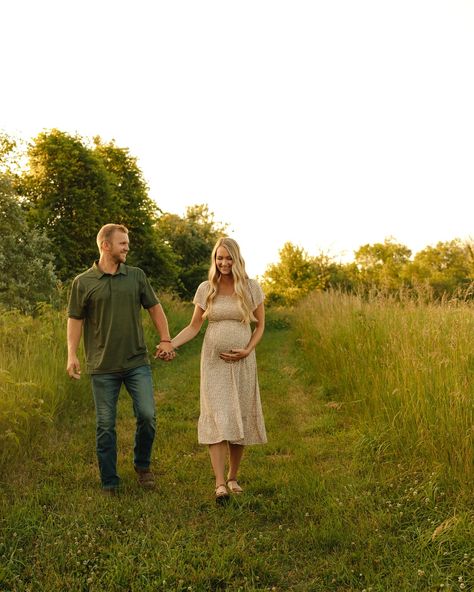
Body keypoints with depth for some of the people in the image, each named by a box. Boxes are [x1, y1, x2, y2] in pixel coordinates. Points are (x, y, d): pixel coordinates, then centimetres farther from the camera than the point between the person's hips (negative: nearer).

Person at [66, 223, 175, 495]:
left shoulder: (137, 276, 7)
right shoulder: (83, 282, 1)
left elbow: (155, 308, 12)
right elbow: (75, 319, 3)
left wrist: (166, 340, 2)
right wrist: (72, 354, -8)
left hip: (138, 362, 2)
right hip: (103, 367, -1)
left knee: (147, 415, -5)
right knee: (106, 425, 6)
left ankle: (143, 464, 22)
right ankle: (110, 484, 19)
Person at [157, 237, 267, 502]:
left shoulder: (251, 287, -1)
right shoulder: (206, 289, 1)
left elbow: (260, 324, 6)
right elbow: (194, 327, 4)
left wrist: (247, 351, -8)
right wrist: (170, 343, -11)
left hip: (242, 362, 0)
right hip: (214, 361, 0)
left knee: (240, 418, 6)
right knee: (216, 418, -9)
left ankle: (233, 477, 23)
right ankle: (220, 484, -9)